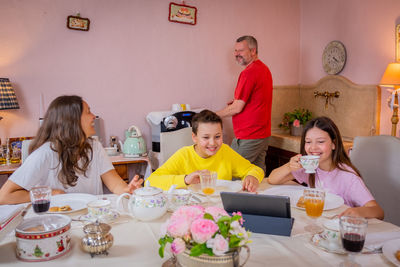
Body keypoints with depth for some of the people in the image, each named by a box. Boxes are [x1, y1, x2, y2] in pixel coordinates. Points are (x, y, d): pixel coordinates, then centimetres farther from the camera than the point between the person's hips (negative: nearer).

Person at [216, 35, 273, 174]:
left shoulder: (248, 72, -17)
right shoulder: (264, 69, 12)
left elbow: (237, 108, -17)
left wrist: (214, 115, -5)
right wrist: (239, 101, 13)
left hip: (248, 138, -10)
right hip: (263, 134, 10)